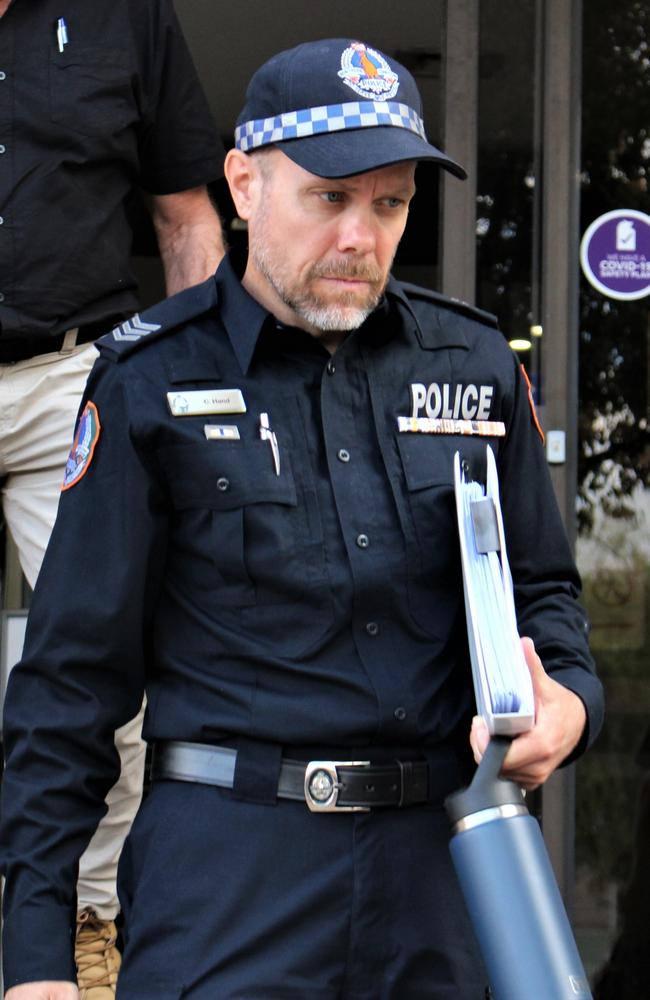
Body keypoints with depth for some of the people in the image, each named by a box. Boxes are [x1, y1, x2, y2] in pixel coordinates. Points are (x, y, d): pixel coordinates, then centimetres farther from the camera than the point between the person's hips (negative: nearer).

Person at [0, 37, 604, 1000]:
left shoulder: (475, 363, 10)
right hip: (229, 855, -3)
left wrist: (567, 700, -5)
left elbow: (541, 587, 20)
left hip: (442, 856, 4)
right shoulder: (153, 380, -1)